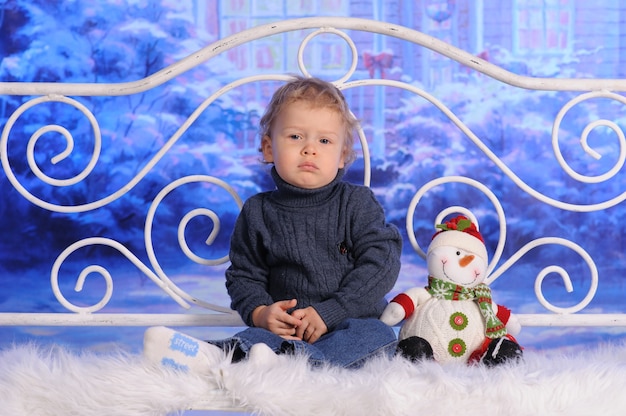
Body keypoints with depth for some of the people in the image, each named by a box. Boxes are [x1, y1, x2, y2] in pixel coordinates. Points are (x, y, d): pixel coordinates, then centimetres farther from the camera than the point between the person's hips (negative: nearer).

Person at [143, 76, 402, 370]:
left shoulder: (357, 202, 3)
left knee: (379, 337, -34)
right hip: (285, 328, 1)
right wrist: (260, 313, -12)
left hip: (352, 324, -1)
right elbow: (243, 276, 12)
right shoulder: (258, 212, 8)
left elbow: (381, 263, -8)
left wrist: (329, 312, -18)